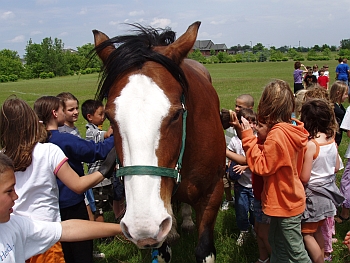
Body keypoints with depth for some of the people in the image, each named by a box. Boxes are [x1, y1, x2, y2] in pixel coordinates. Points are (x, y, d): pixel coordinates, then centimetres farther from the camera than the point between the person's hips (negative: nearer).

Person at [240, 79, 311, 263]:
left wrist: (248, 137, -19)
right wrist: (264, 137, -5)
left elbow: (262, 167, -21)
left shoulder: (277, 134, -27)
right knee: (276, 242, 24)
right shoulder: (294, 130, 1)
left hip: (285, 204, -9)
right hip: (289, 198, 9)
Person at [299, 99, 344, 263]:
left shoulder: (310, 145, -25)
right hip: (328, 191, 8)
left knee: (307, 233, 8)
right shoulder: (332, 140, -4)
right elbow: (336, 168, 8)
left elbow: (304, 178, -22)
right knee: (318, 230, 24)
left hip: (314, 195, -8)